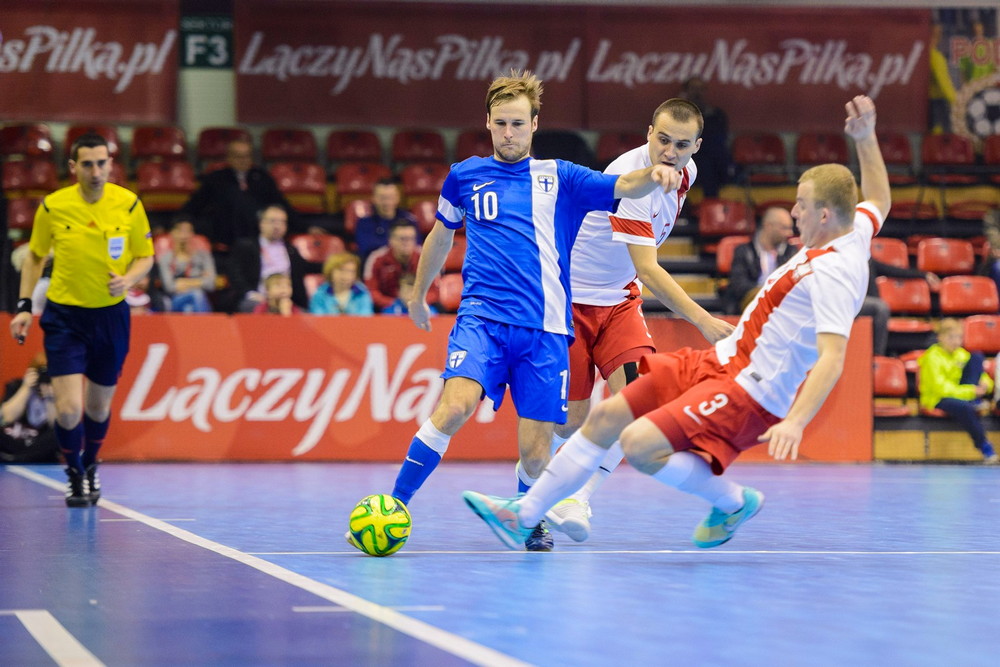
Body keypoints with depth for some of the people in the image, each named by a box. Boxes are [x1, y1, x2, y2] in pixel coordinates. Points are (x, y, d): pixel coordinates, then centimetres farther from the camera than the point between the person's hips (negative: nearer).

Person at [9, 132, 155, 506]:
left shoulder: (129, 205, -7)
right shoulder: (52, 207, -8)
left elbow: (146, 257, 3)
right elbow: (35, 256, 7)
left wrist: (128, 279, -18)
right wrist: (24, 305, 1)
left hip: (110, 315, 1)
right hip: (64, 316, -1)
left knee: (98, 408, 14)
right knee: (69, 410, -12)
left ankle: (90, 466, 43)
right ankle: (74, 475, 15)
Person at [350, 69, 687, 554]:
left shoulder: (558, 177, 9)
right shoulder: (464, 176, 13)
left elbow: (623, 186, -6)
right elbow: (441, 235, 30)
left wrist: (654, 176, -29)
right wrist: (418, 294, 40)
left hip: (544, 330, 0)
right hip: (481, 316, 0)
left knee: (534, 450, -4)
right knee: (455, 405, -28)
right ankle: (392, 508, -19)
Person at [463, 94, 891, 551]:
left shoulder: (833, 273, -23)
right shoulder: (855, 231, 5)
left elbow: (832, 359, -33)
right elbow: (879, 200, 29)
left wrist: (795, 421, -43)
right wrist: (866, 139, 26)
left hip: (749, 392, -10)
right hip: (722, 361, 10)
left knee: (640, 445, -24)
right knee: (608, 416, 7)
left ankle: (732, 501, 1)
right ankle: (525, 514, 17)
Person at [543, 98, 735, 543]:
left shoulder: (686, 172, -4)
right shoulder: (629, 178, -29)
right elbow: (647, 271, -35)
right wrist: (701, 319, -42)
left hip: (619, 298, 6)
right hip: (570, 294, -6)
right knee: (570, 420, -4)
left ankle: (576, 501, -12)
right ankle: (526, 479, 28)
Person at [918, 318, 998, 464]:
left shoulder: (961, 354, 7)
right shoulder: (933, 357, -14)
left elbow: (982, 376, 12)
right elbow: (941, 388, -22)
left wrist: (985, 384, -14)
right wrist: (971, 391, -28)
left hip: (960, 393, 7)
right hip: (937, 399, -7)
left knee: (977, 357, -6)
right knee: (965, 407, -42)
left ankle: (976, 403, -18)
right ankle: (984, 446, -28)